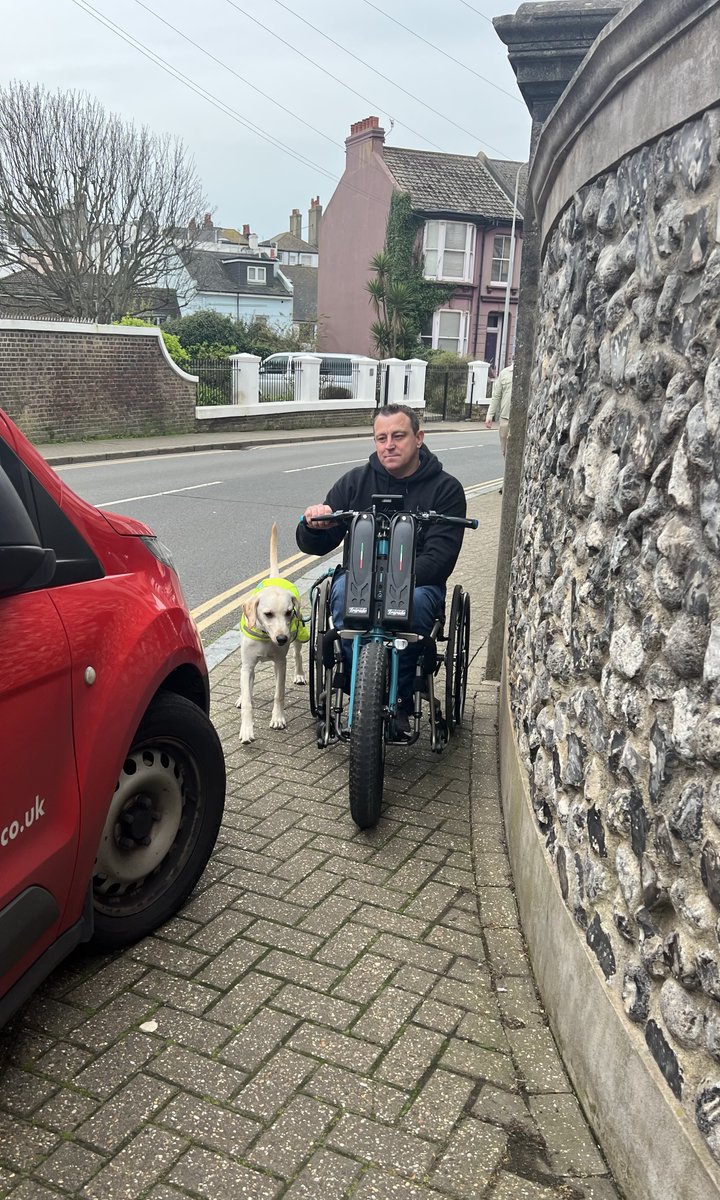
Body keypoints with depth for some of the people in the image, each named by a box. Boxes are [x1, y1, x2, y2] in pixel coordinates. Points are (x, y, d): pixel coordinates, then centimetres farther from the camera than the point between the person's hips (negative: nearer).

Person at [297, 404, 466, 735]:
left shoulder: (445, 489, 1)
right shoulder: (356, 481, 7)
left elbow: (440, 555, -12)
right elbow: (314, 545, 5)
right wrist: (313, 527, -21)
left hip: (417, 582, -1)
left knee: (414, 603, -36)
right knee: (344, 593, -33)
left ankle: (399, 701, -20)